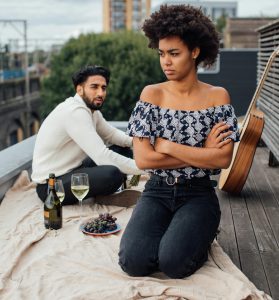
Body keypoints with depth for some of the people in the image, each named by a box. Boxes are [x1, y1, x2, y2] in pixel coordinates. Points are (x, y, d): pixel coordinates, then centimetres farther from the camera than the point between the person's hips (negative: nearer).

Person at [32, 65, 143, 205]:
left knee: (123, 150, 9)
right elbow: (102, 156, -31)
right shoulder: (75, 112, -25)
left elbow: (112, 134, 14)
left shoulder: (91, 108, 4)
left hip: (71, 170, 10)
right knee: (113, 173, -30)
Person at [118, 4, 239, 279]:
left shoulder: (217, 96, -3)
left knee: (174, 262, -24)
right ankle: (169, 233, 10)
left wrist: (168, 146, -14)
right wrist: (202, 153, -11)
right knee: (134, 262, -21)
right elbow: (142, 159, -11)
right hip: (157, 192, 1)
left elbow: (223, 159, -13)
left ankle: (200, 235, 9)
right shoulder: (151, 94, -2)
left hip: (198, 195, -1)